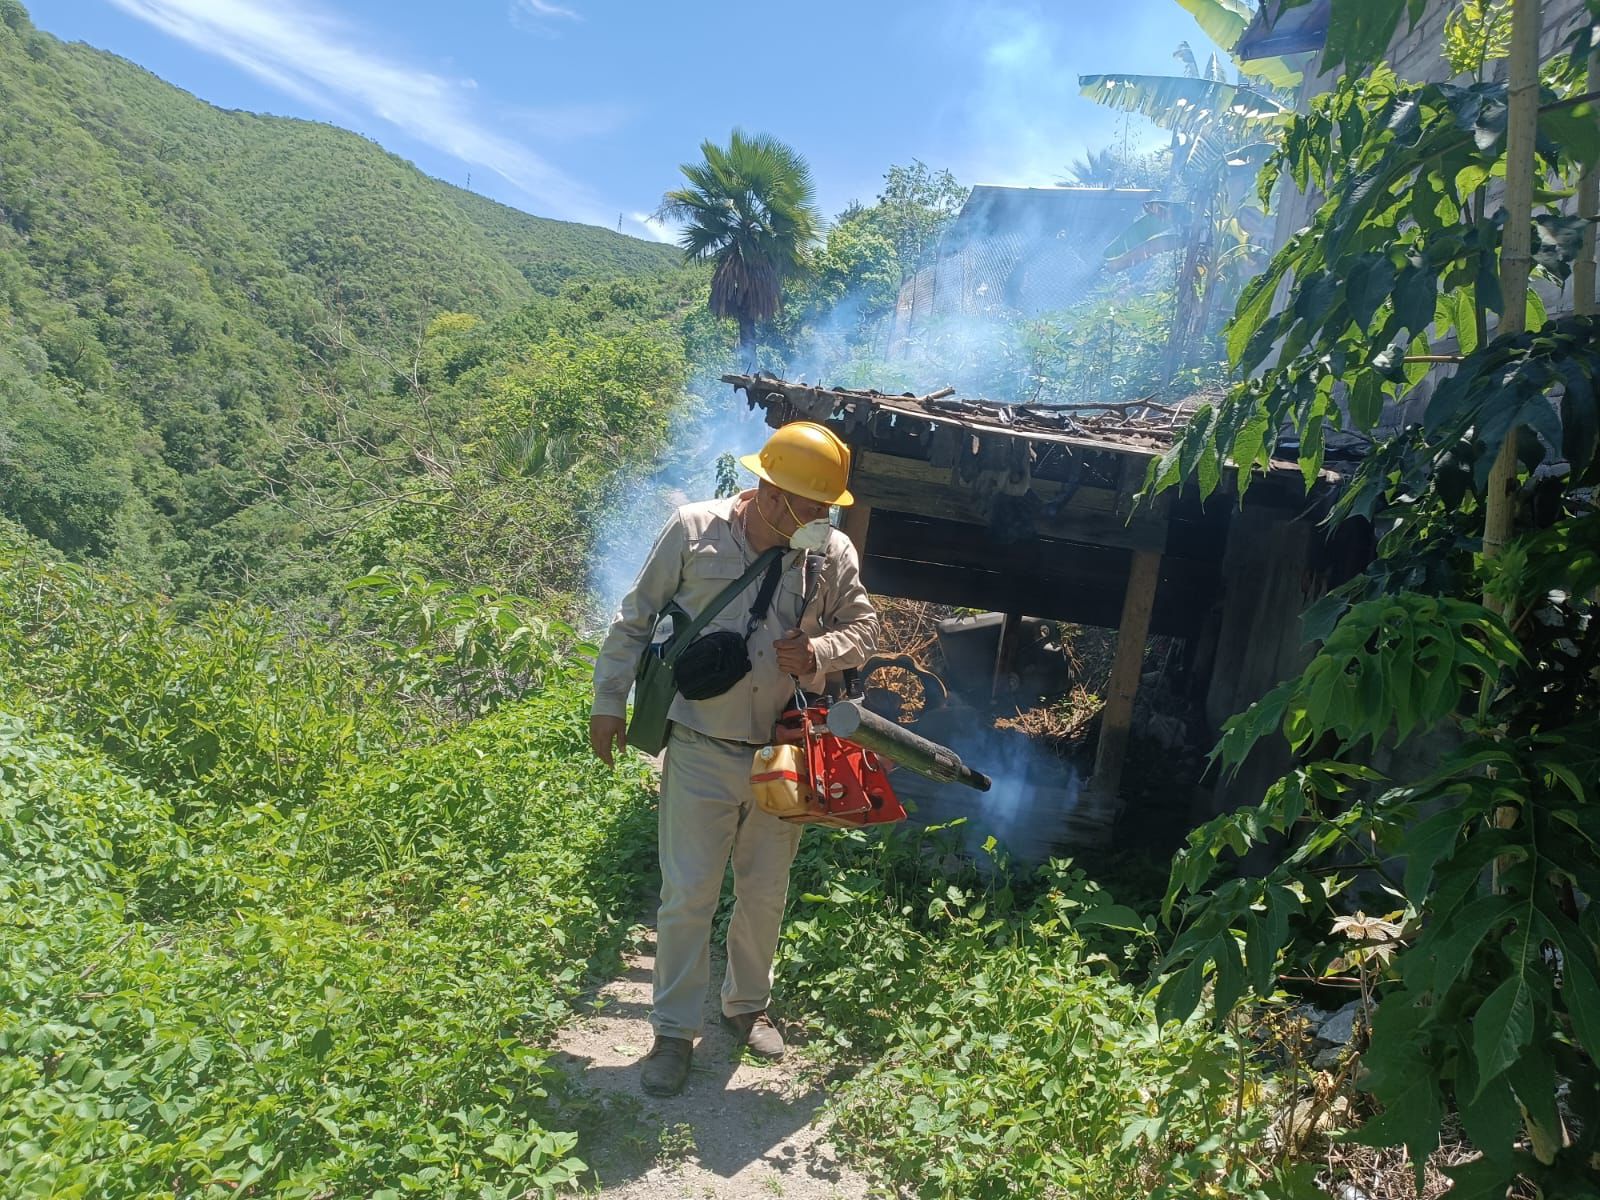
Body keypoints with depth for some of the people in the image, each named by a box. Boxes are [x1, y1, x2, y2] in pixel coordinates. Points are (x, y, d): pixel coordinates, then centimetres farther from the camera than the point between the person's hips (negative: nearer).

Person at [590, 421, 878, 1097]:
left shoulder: (833, 554, -5)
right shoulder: (694, 531, -11)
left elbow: (863, 629, 8)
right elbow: (636, 620, -2)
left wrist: (819, 652, -13)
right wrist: (610, 703, 0)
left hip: (783, 755, 3)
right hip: (701, 751, -3)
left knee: (766, 891, 18)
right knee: (688, 895, 3)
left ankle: (747, 1004, 41)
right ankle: (674, 1030, 24)